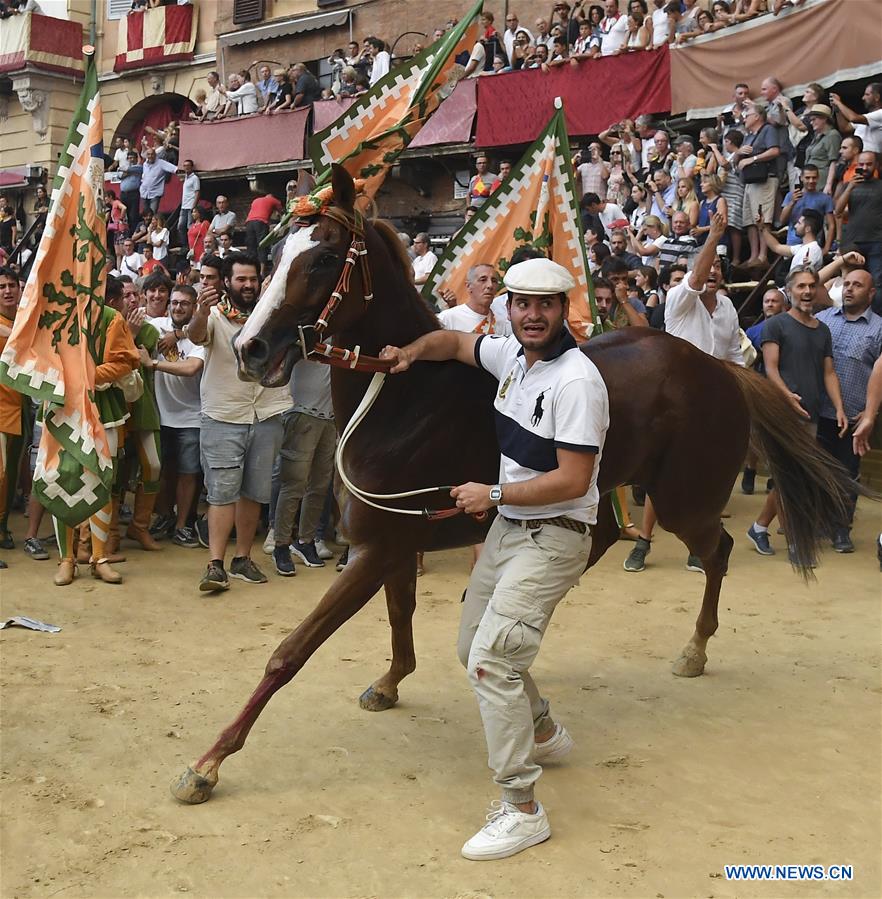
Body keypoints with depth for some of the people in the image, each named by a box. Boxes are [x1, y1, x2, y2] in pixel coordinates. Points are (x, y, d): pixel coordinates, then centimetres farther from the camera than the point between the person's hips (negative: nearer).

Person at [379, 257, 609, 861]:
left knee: (491, 660, -17)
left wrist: (493, 494, -17)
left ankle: (523, 810, -7)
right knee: (474, 647, 20)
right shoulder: (511, 355, 4)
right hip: (509, 526, 10)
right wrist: (411, 352, 3)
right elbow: (455, 342, 23)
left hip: (553, 537, -9)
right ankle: (545, 733, 44)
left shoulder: (576, 381, -21)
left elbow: (572, 480, -24)